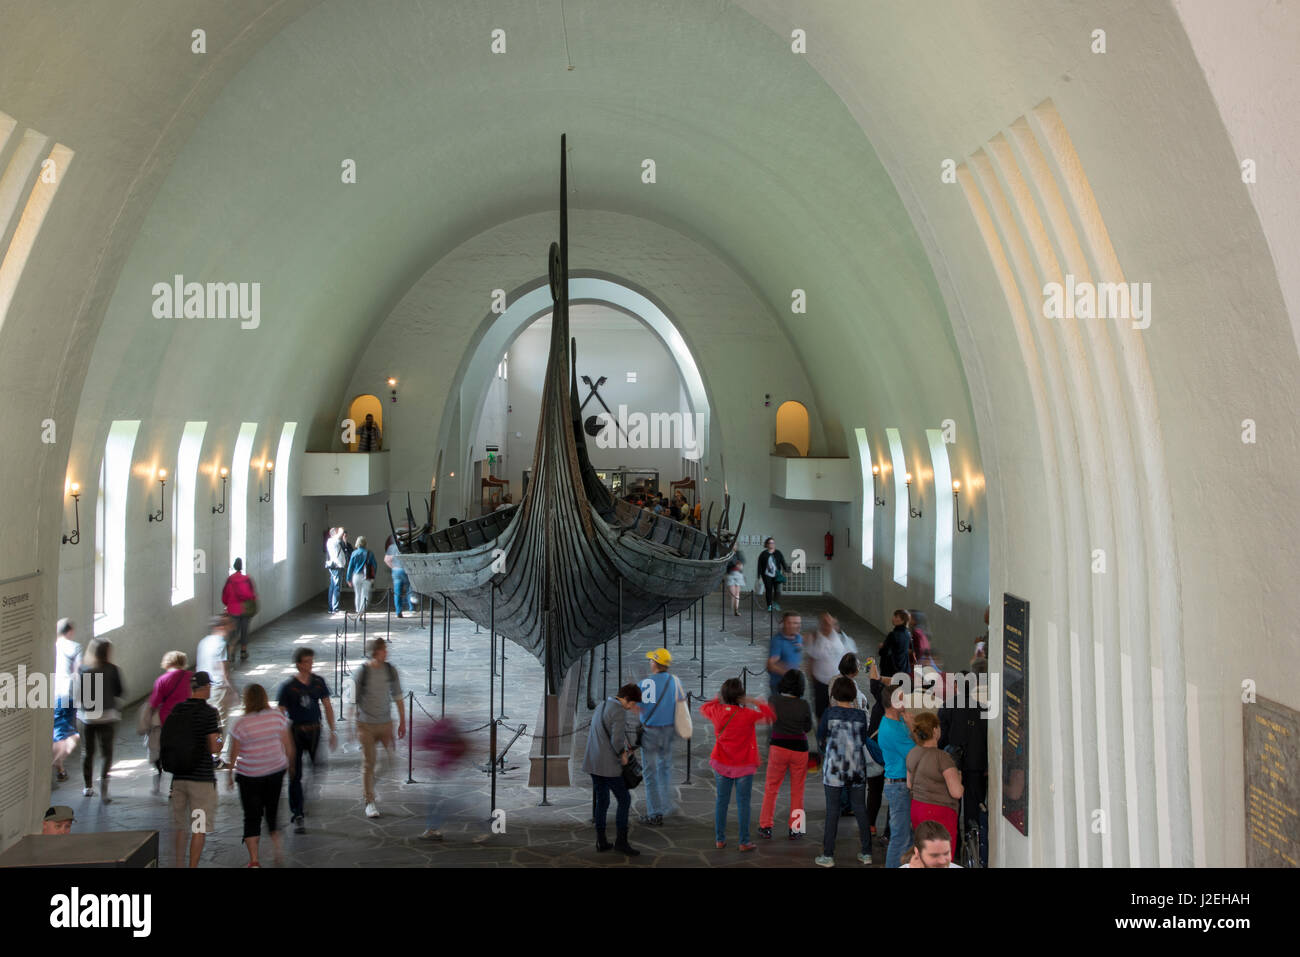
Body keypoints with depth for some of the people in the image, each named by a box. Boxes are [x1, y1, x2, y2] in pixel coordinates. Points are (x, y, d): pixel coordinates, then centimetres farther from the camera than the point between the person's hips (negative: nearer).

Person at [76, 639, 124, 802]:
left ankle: (87, 787, 23)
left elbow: (78, 694, -3)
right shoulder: (112, 670, -8)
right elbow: (120, 693, -3)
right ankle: (104, 778, -19)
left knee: (88, 751, 15)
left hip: (85, 715, 3)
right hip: (107, 715, -3)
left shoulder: (82, 669, -3)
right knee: (107, 752, 3)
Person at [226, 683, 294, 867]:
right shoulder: (277, 717, -6)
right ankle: (276, 835, -2)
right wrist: (289, 763, 15)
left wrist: (230, 774, 9)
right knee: (271, 808, 22)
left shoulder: (241, 724, -14)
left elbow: (234, 753, -6)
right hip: (276, 770, 3)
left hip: (249, 774, -3)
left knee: (252, 816, 5)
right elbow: (288, 745, 0)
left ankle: (254, 860, 2)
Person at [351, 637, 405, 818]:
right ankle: (370, 802, 11)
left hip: (385, 723, 3)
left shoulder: (391, 671, 0)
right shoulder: (362, 672, -9)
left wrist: (402, 722, 7)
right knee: (368, 764, 1)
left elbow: (398, 698, 7)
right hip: (366, 725, -3)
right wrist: (353, 725, -3)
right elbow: (353, 700, -3)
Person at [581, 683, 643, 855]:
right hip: (609, 765, -8)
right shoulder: (620, 712, -15)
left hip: (593, 763, 8)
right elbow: (617, 740, -24)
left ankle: (601, 841, 17)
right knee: (624, 799, 3)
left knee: (601, 802, 15)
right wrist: (623, 755, -4)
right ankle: (621, 841, 4)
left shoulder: (602, 707, 14)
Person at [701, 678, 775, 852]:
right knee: (743, 803, 4)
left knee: (721, 800, 12)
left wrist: (719, 699, 20)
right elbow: (771, 716, -9)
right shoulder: (748, 714, -19)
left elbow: (703, 708, 16)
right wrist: (754, 702, -9)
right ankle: (744, 842, 8)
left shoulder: (717, 711, -6)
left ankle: (719, 839, 19)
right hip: (743, 766, -4)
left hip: (722, 764, 4)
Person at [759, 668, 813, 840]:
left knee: (771, 788, 12)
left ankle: (766, 827, 14)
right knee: (797, 790, 13)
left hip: (778, 747, 0)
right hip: (799, 748, 0)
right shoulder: (803, 705, -10)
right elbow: (808, 728, 2)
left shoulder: (775, 701, -9)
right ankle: (795, 829, 16)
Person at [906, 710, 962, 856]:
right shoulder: (942, 757, -18)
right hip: (938, 813, -8)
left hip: (916, 809, 8)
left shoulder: (912, 753, 5)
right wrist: (958, 777, -1)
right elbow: (956, 792, -19)